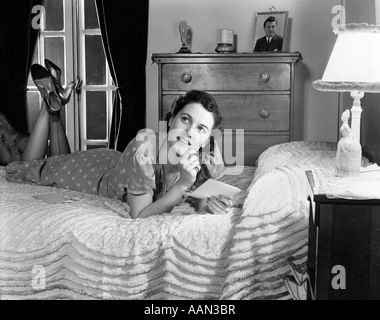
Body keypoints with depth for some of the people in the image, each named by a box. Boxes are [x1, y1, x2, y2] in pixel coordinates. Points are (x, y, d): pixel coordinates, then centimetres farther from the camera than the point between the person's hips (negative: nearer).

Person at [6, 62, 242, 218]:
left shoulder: (210, 165, -32)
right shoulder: (144, 145, -44)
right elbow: (138, 216, -39)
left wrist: (212, 201, -34)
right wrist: (181, 186, -50)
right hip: (99, 169, -4)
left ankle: (54, 112, 37)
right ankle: (51, 105, 28)